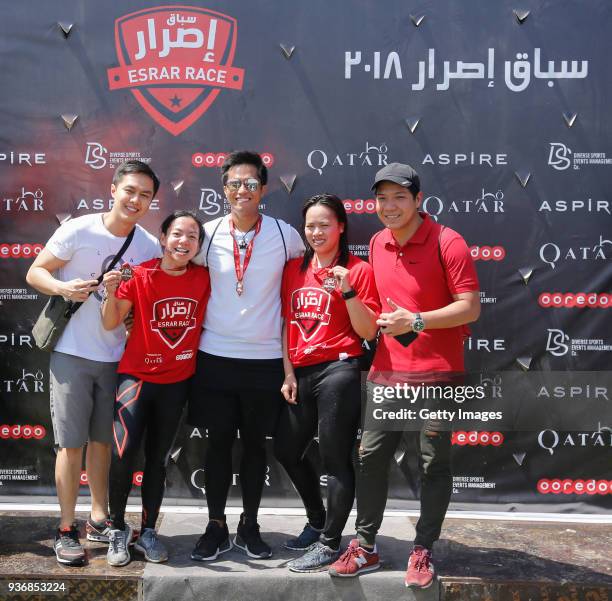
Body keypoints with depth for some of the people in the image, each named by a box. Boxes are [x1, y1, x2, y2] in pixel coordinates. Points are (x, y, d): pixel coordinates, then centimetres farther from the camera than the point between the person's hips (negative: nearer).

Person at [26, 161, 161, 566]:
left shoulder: (150, 247, 1)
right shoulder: (78, 231, -10)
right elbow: (35, 272, -6)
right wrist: (62, 287, -24)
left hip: (116, 357, 4)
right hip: (72, 353, -3)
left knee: (102, 440, 13)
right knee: (72, 443, -1)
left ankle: (99, 521, 26)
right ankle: (67, 530, 11)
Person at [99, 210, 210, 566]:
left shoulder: (203, 279, -2)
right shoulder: (140, 276, -10)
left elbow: (209, 320, 11)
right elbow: (111, 323, -9)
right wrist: (112, 291, -24)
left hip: (177, 380, 3)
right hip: (137, 375, -2)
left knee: (159, 458, 11)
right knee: (123, 453, -13)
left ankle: (148, 531, 24)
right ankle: (118, 530, 7)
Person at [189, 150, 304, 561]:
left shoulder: (284, 235, -2)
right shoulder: (209, 234, 0)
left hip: (264, 358, 0)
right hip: (215, 355, 1)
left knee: (256, 443, 9)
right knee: (218, 440, 6)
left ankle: (249, 526, 25)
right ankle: (216, 528, 20)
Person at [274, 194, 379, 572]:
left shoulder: (359, 270, -4)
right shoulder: (295, 270, 10)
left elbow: (368, 332, -8)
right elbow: (287, 324, 13)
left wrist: (347, 290, -19)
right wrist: (289, 373, 8)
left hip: (338, 370, -7)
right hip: (301, 373, 7)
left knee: (336, 458, -1)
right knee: (286, 450, 17)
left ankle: (330, 543, 14)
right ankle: (317, 522, 37)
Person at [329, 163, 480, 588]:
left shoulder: (447, 242, -11)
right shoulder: (377, 244, 9)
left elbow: (470, 307, -15)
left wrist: (416, 322, -22)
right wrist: (378, 323, 8)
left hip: (437, 372, -5)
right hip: (387, 370, 6)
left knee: (434, 464, 4)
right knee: (371, 456, 8)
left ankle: (423, 552, 19)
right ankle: (365, 547, 21)